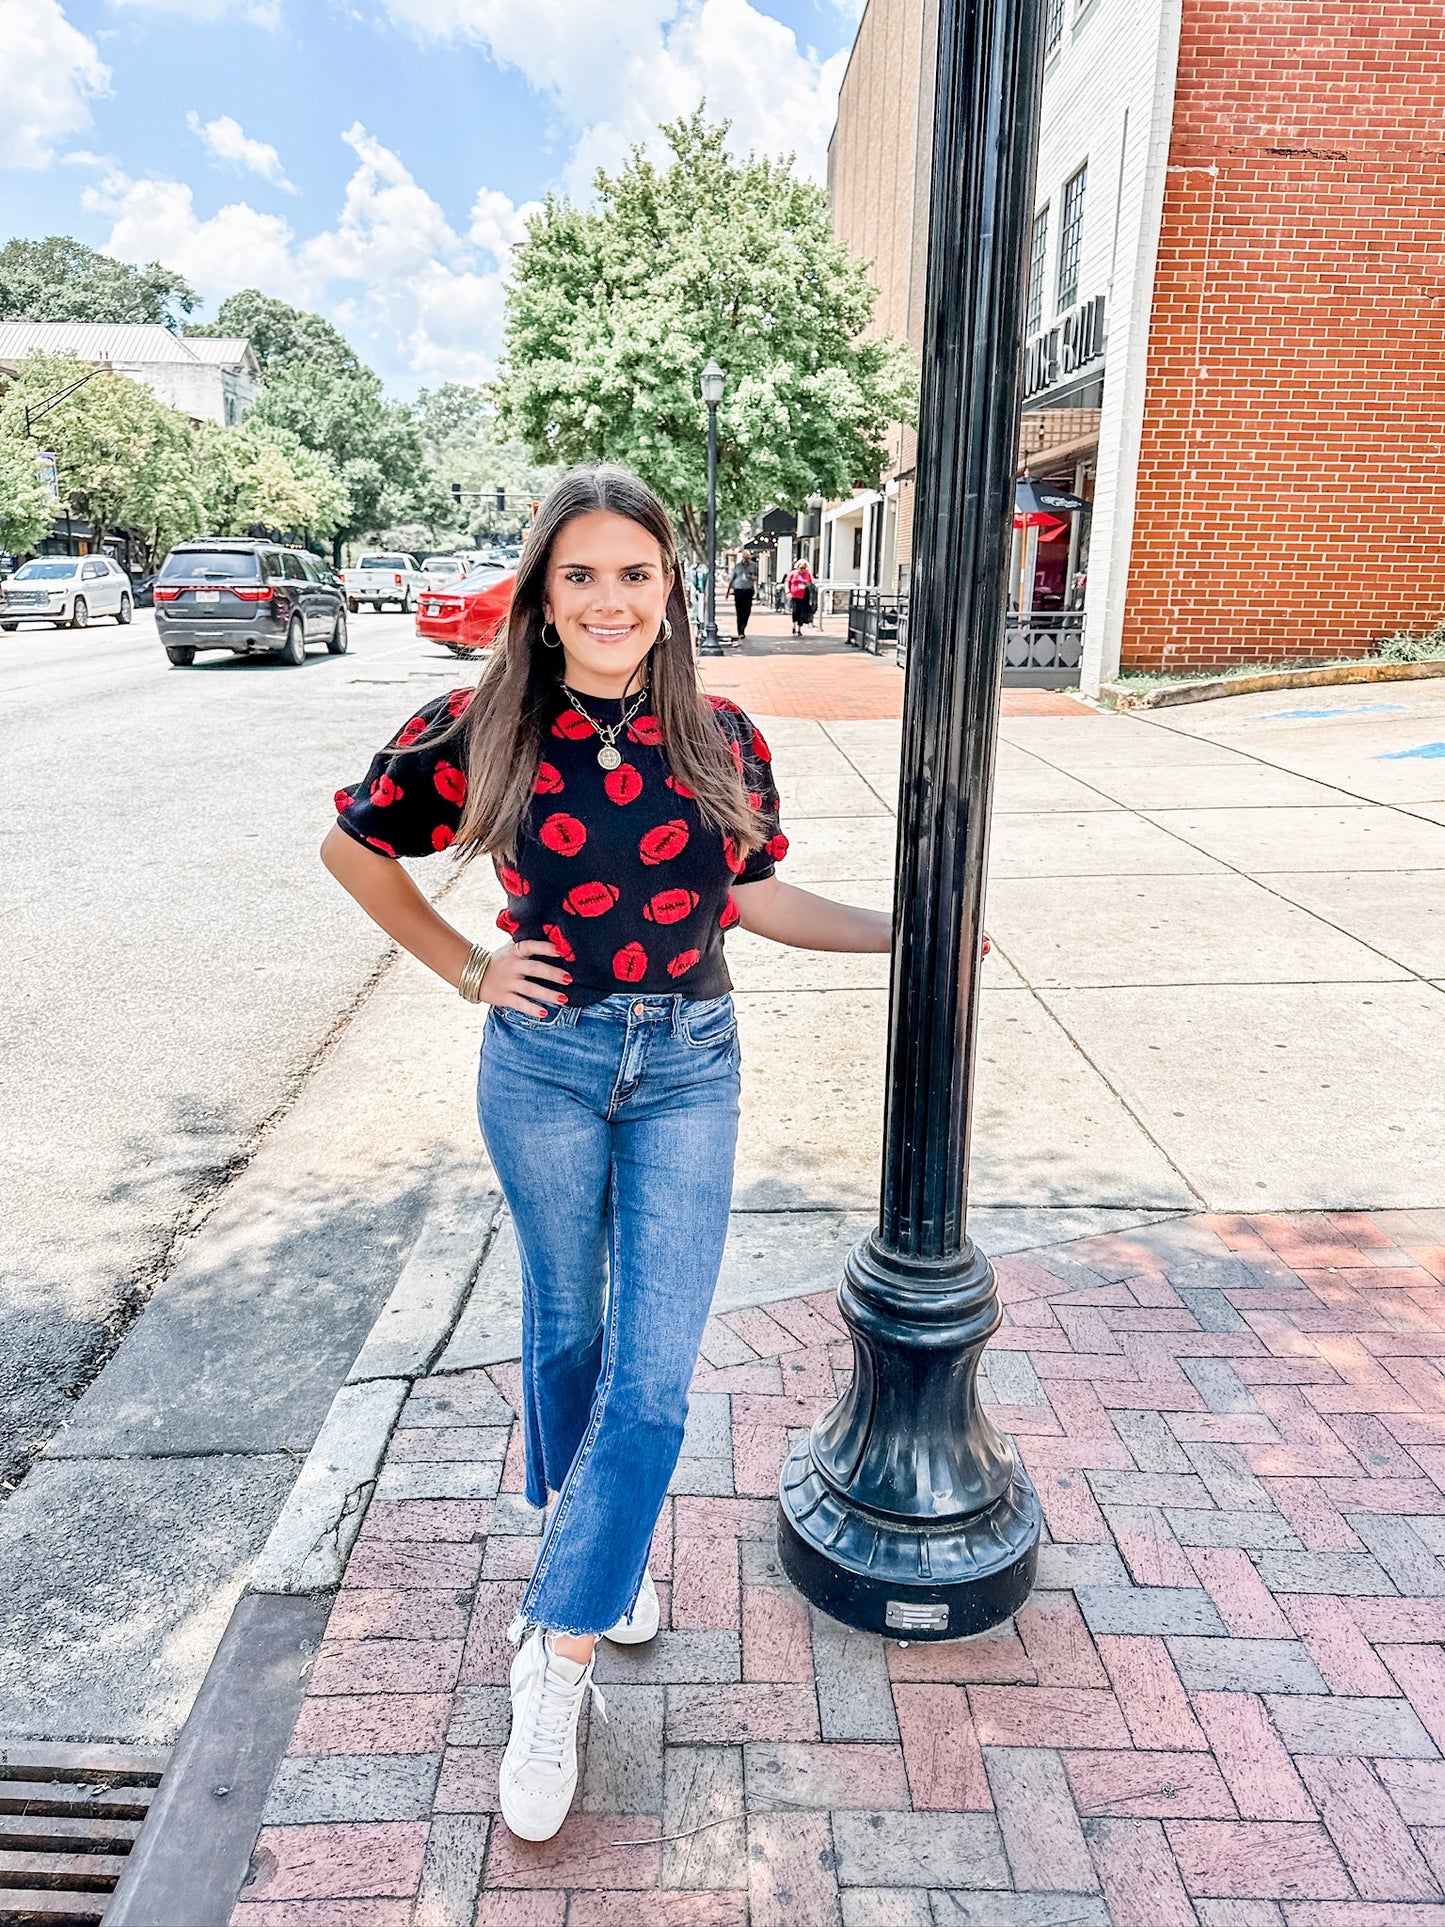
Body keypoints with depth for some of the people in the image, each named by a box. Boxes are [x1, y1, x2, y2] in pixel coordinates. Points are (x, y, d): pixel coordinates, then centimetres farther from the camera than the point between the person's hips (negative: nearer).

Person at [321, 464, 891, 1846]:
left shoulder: (721, 738, -4)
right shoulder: (485, 731, -9)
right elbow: (352, 845, 5)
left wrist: (904, 932, 6)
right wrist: (469, 970, -2)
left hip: (687, 1067, 1)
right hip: (544, 1065, -1)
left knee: (654, 1373, 1)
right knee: (567, 1331, 17)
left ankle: (559, 1655, 19)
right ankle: (598, 1544, 46)